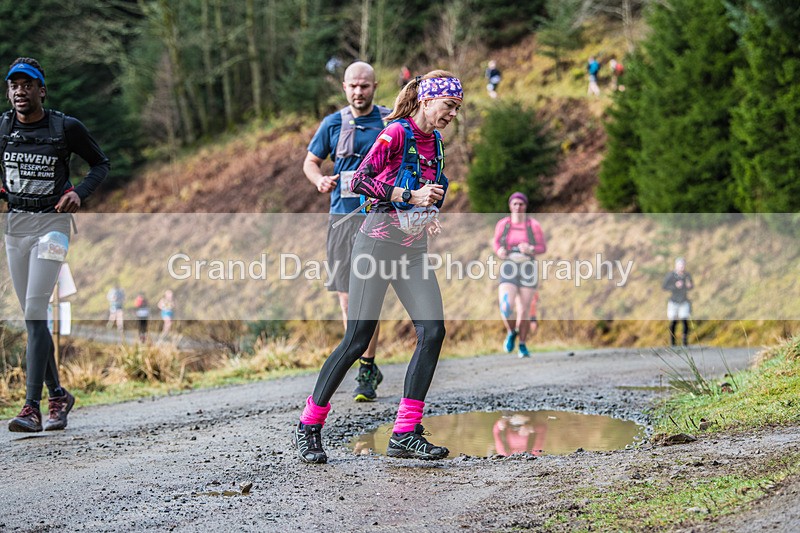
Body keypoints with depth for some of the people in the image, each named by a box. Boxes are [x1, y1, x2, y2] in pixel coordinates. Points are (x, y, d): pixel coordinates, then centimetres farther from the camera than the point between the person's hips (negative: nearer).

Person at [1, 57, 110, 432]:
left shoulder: (67, 128, -8)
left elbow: (101, 164, 5)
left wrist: (80, 193, -12)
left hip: (52, 223, -5)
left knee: (35, 313, -15)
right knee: (32, 318, 8)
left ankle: (32, 408, -16)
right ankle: (57, 395, 23)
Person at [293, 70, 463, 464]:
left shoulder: (435, 143, 14)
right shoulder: (397, 133, -10)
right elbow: (360, 181, -20)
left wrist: (426, 215, 11)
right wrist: (409, 197, -22)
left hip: (414, 250, 7)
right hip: (379, 242, -7)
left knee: (433, 332, -9)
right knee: (357, 340, -7)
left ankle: (405, 435, -6)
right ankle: (308, 426, 7)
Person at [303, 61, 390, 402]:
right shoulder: (333, 124, 9)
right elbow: (311, 161, 18)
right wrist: (320, 179, -4)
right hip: (342, 215, 3)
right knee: (346, 295, 4)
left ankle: (367, 372, -6)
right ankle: (367, 366, 17)